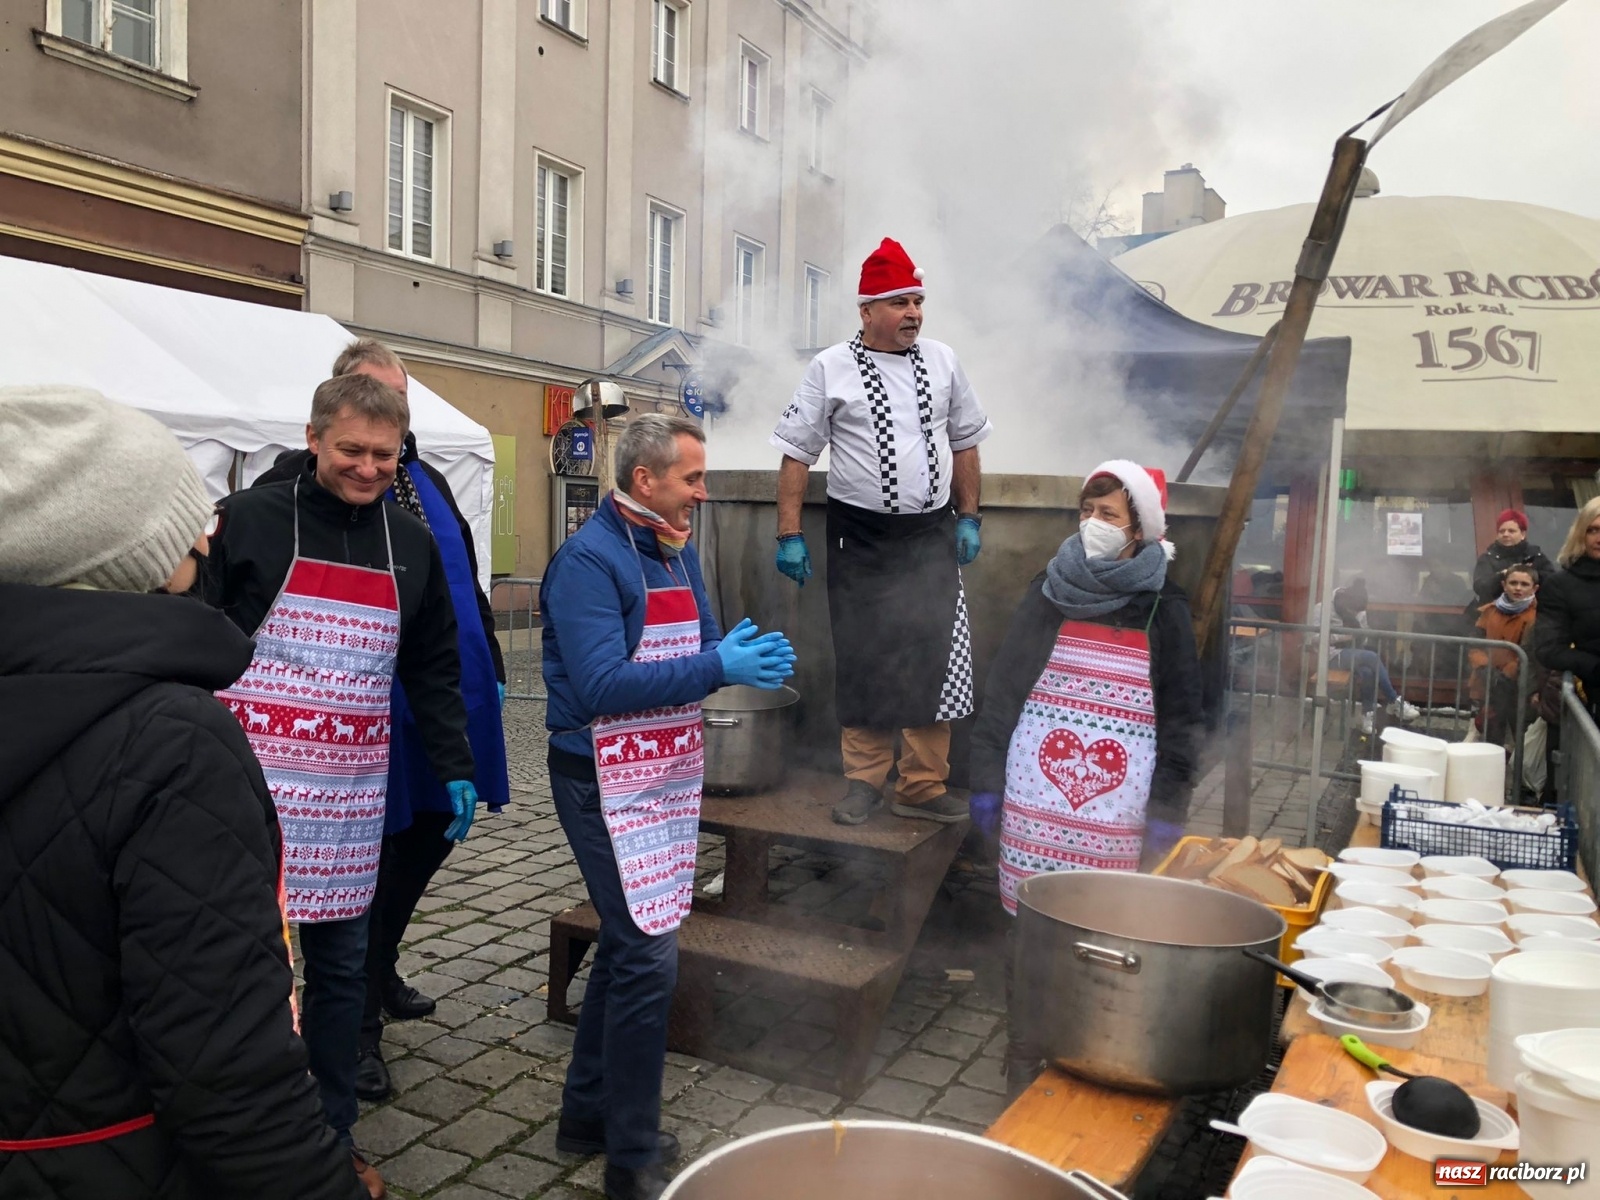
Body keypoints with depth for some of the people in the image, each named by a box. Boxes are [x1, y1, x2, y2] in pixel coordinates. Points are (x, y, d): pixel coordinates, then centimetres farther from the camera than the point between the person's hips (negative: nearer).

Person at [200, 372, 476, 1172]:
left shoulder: (412, 543, 8)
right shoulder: (248, 519, -5)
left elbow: (434, 670, 13)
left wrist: (456, 770, 9)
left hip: (353, 793, 4)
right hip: (251, 783, -4)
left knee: (342, 962, 13)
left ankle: (332, 1139, 28)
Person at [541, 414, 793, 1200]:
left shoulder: (678, 553, 8)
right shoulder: (588, 561, -18)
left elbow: (696, 648, 12)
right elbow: (601, 686, -26)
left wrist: (744, 654, -9)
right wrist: (716, 668, -27)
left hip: (667, 773, 9)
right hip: (608, 779, -9)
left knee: (627, 944, 18)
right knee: (650, 957, -7)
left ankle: (589, 1114, 35)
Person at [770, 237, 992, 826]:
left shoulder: (942, 361, 8)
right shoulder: (831, 368, -3)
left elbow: (964, 442, 15)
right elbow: (797, 453, -2)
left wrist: (969, 518, 11)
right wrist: (789, 534, -6)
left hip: (932, 535, 3)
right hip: (860, 539, -3)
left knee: (934, 659, 2)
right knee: (862, 660, 4)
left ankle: (922, 787, 14)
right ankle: (864, 780, 21)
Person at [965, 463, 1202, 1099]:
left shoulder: (1164, 608, 2)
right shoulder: (1048, 593, 5)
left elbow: (1181, 717, 3)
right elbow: (1001, 690, 6)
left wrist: (1168, 810, -2)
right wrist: (986, 781, 1)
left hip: (1117, 818, -1)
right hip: (1034, 808, 1)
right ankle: (1023, 1060, 26)